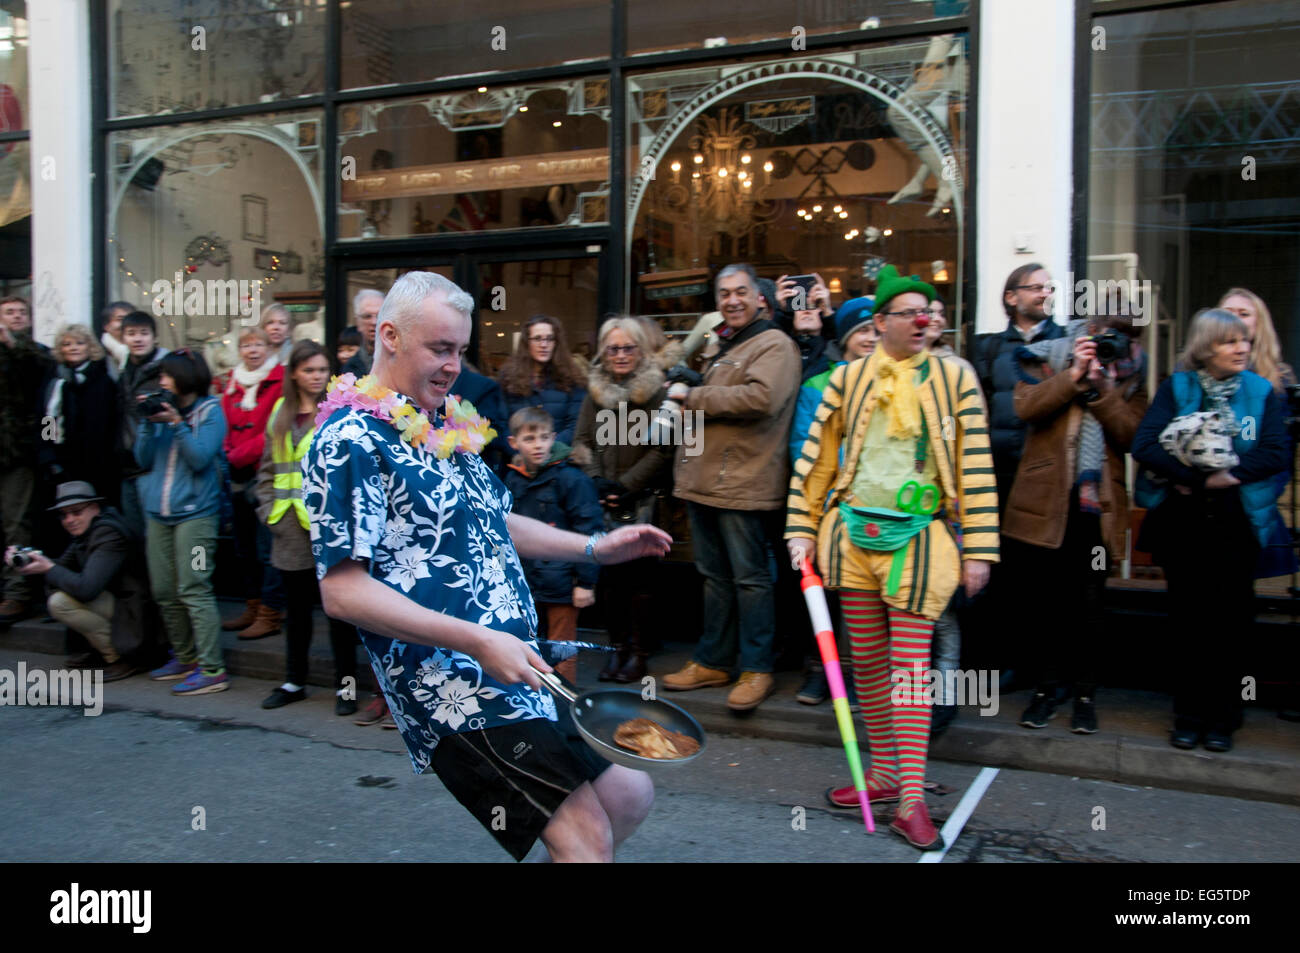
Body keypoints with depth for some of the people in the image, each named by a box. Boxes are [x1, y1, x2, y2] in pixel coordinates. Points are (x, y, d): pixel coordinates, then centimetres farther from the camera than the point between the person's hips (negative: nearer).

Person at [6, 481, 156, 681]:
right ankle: (100, 650, 14)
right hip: (114, 600, 10)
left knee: (60, 602, -21)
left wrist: (49, 568, -15)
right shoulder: (85, 533, 11)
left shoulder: (109, 535, -19)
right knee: (54, 587, 15)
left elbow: (86, 588, -28)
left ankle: (119, 657, -12)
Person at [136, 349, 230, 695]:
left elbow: (200, 457, -12)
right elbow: (143, 460, 10)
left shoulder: (210, 412, -2)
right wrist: (148, 425, -2)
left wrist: (178, 424, -18)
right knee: (164, 592, 10)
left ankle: (212, 669, -8)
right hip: (159, 511, 6)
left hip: (195, 512, -6)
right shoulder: (161, 409, 12)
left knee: (193, 589, -10)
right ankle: (185, 658, 24)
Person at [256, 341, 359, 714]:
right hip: (291, 529, 5)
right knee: (297, 607, 16)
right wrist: (268, 508, 7)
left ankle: (346, 684, 13)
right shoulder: (280, 414, 11)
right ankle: (294, 681, 29)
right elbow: (268, 469, 17)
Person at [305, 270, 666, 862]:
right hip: (453, 683, -9)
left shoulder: (448, 427, 16)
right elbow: (343, 591, -19)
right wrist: (477, 642, -25)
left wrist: (595, 548, 19)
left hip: (519, 663, 9)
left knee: (628, 795, 13)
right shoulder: (350, 441, -13)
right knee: (587, 835, -12)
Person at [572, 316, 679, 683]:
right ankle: (617, 647, 13)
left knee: (638, 575, -3)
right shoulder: (596, 390, 12)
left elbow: (663, 449, -7)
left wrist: (626, 485, -10)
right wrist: (597, 481, -3)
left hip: (644, 501, -4)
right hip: (603, 501, 4)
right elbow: (582, 441, 12)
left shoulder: (658, 391, -4)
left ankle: (638, 651, 7)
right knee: (609, 574, 2)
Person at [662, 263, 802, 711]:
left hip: (743, 484, -9)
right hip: (702, 481, 9)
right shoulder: (717, 347, 22)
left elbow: (760, 398, -26)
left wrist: (692, 397, -17)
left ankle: (756, 669, 8)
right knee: (714, 576, 15)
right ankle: (713, 661, 25)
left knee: (750, 578, -1)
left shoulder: (774, 345, -7)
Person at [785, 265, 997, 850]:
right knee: (866, 659, 11)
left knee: (910, 662, -4)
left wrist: (978, 548, -4)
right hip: (854, 533, 3)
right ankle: (884, 773, 27)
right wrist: (802, 530, 5)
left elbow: (976, 467, 0)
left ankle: (911, 800, 0)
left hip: (918, 537, -2)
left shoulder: (955, 380, 1)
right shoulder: (847, 380, 5)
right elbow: (818, 457, 8)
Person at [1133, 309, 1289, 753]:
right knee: (1188, 618, 5)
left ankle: (1222, 719, 14)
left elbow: (1275, 453, -4)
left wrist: (1226, 476, -15)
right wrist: (1195, 477, -17)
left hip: (1237, 521, 0)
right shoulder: (1176, 388, 3)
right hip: (1183, 521, 0)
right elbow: (1145, 444, -9)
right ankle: (1189, 716, 16)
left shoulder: (1263, 392, 6)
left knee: (1229, 619, 3)